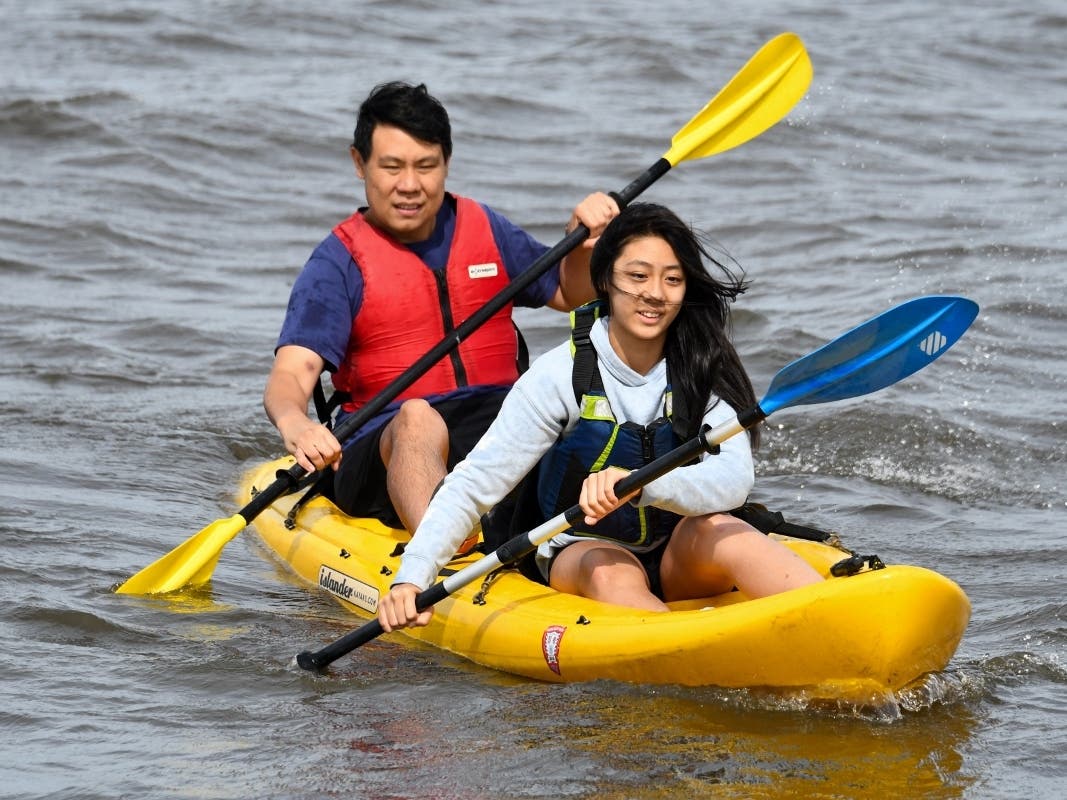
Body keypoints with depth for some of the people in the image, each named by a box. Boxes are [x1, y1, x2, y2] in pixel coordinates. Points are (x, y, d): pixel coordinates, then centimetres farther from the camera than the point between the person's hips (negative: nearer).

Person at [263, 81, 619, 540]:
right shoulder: (339, 261, 0)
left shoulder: (485, 230, 15)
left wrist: (583, 240, 5)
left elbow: (569, 295, 28)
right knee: (419, 420, -39)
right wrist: (295, 424, -36)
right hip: (383, 445, -4)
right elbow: (290, 375, -12)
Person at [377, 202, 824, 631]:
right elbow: (473, 485, -11)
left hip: (682, 566, 1)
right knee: (611, 574, -34)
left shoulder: (703, 372, -4)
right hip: (580, 557, -1)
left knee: (718, 531, -31)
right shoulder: (562, 374, -8)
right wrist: (413, 577, -25)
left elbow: (734, 478, -21)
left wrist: (640, 485, -41)